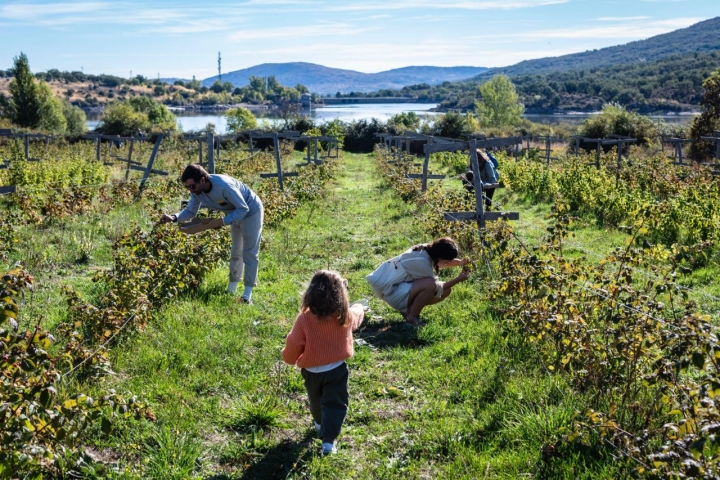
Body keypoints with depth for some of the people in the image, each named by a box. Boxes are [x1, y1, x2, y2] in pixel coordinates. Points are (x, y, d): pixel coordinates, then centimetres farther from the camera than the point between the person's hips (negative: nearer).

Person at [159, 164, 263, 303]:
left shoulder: (224, 186, -39)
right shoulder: (196, 191, -16)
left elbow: (243, 209, -33)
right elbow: (190, 211, -5)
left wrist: (222, 221, -37)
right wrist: (174, 217, -23)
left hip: (251, 212, -8)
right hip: (236, 213, 8)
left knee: (249, 253, -5)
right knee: (236, 251, 17)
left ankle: (248, 293, -1)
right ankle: (232, 288, 27)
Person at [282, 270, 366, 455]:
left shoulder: (304, 319, -19)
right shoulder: (346, 316, -11)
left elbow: (293, 344, -12)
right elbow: (358, 314, 13)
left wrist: (289, 358, 10)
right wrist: (359, 307, 38)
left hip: (312, 371, 1)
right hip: (336, 369, -1)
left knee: (316, 400, 26)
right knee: (335, 404, 7)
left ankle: (320, 424, 51)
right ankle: (328, 439, -4)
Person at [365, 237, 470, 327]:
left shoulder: (428, 250, -6)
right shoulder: (421, 262, -30)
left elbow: (446, 259, 16)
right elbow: (438, 290, -19)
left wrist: (461, 262, -1)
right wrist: (458, 279, -14)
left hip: (403, 285, 10)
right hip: (392, 292, -10)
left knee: (446, 290, 3)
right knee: (431, 285, -34)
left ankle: (409, 308, 8)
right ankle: (411, 317, -14)